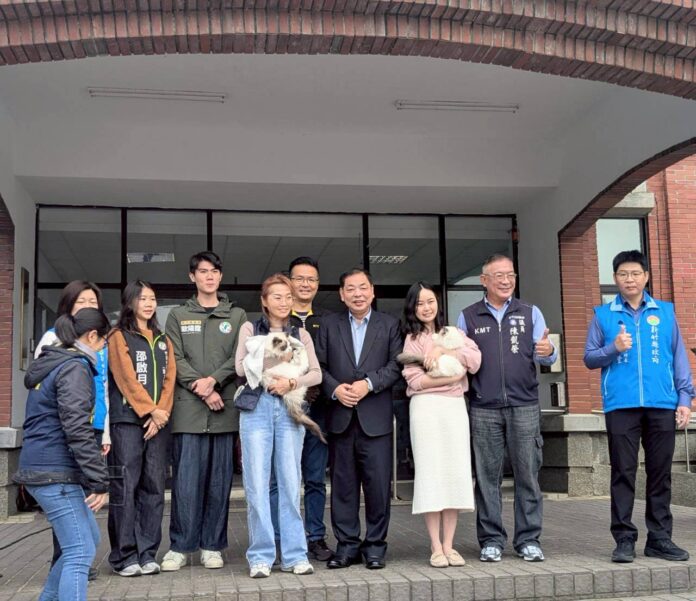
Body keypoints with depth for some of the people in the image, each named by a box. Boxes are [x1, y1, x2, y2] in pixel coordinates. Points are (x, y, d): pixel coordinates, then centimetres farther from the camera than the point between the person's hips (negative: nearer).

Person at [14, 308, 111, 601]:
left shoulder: (51, 364, 16)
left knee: (89, 539, 19)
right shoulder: (75, 368, -14)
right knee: (81, 552, -9)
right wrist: (99, 482, -21)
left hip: (41, 467, 10)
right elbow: (77, 430, -22)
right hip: (55, 473, -10)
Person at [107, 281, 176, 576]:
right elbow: (127, 378, -7)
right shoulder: (119, 337, 3)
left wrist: (162, 411, -6)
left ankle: (146, 554, 9)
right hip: (127, 420, -5)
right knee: (125, 486, -6)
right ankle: (124, 556, -1)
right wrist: (150, 410, -13)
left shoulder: (162, 340, 19)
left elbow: (169, 377, 9)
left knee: (154, 486, 3)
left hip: (158, 421, 5)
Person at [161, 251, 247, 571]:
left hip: (225, 408, 1)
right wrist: (202, 391, -9)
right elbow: (176, 359, 2)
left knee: (219, 480, 4)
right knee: (186, 480, -2)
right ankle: (180, 546, 6)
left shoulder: (237, 316, 14)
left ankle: (212, 546, 12)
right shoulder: (178, 315, 12)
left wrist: (213, 381, -12)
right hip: (188, 408, -1)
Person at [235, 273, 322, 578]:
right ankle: (261, 556, 5)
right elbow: (241, 367, 0)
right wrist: (278, 358, -7)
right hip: (257, 407, -1)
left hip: (289, 409, 1)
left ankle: (294, 555, 8)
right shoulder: (250, 329, 10)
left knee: (290, 483, 2)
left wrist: (291, 381, -13)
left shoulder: (301, 334, 14)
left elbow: (316, 373, 5)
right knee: (257, 484, -2)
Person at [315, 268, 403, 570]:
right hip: (340, 416, 1)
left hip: (375, 417, -1)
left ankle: (375, 546, 11)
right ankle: (347, 545, 14)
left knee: (378, 483, -1)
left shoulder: (389, 325, 8)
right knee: (342, 484, 5)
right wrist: (335, 388, -11)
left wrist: (369, 383, -13)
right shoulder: (329, 324, 11)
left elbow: (396, 365, 0)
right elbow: (319, 365, 5)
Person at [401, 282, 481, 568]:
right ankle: (436, 547, 1)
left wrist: (444, 350, -10)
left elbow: (475, 360, 0)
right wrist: (454, 376, -6)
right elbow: (415, 380, -6)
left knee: (456, 472, 0)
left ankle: (449, 545, 7)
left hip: (456, 406, 3)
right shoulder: (413, 338, 6)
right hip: (426, 407, -3)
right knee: (431, 472, -4)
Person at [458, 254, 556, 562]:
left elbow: (543, 356, 5)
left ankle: (529, 540, 8)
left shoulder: (530, 313, 12)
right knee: (487, 475, 2)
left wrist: (547, 351, -18)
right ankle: (491, 540, 11)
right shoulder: (468, 317, 11)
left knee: (527, 474, 0)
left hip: (524, 406, 0)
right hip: (483, 408, 0)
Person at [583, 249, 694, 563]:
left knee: (660, 472, 6)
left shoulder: (665, 312, 11)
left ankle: (660, 537, 16)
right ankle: (624, 539, 6)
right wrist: (613, 348, -11)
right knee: (623, 473, 0)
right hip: (621, 405, -1)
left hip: (661, 405, 1)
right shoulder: (603, 315, 8)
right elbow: (589, 358, 8)